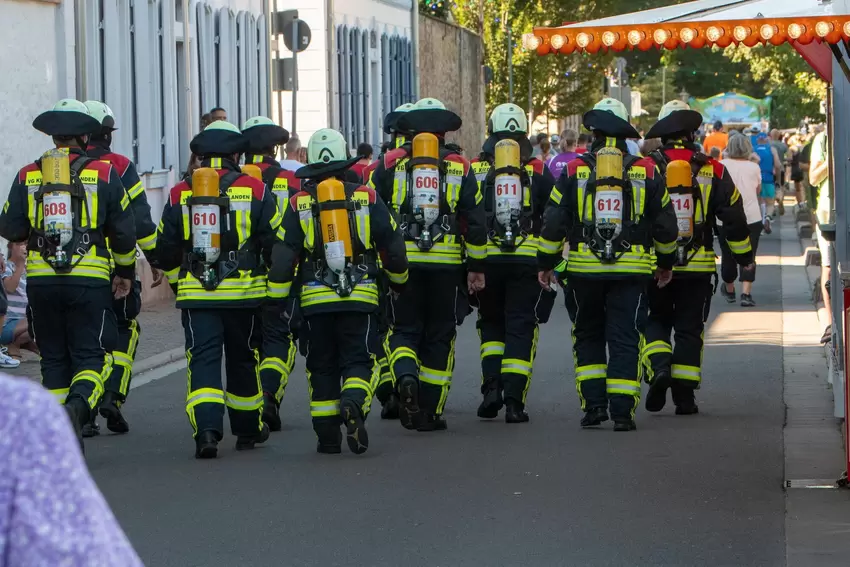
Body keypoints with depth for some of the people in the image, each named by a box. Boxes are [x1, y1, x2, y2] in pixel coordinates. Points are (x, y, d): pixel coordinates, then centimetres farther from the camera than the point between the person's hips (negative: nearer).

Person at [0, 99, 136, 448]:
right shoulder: (105, 174, 1)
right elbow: (125, 232, 3)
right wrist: (125, 272, 18)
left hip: (41, 280, 2)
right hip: (90, 279, -2)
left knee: (54, 359, 12)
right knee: (91, 356, 2)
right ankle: (79, 405, -27)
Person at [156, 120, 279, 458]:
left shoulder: (179, 195, 3)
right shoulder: (254, 190, -1)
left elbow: (165, 250, 10)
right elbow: (276, 244, -1)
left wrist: (179, 283, 27)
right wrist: (276, 294, 7)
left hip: (195, 293, 0)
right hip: (244, 292, 0)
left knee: (203, 359, -1)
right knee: (243, 360, 16)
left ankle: (207, 429, -20)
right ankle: (248, 430, 28)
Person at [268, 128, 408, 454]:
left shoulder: (299, 204, 3)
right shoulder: (366, 198, 3)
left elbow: (284, 255, 0)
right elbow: (392, 245, 6)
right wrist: (398, 282, 22)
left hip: (316, 298, 1)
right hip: (360, 296, -1)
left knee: (322, 366, 10)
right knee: (358, 361, 3)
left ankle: (327, 436, 8)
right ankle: (354, 404, -28)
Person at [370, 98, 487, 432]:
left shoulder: (390, 164, 4)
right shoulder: (459, 168, 6)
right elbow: (475, 220, 4)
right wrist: (477, 266, 10)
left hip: (401, 261, 0)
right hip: (446, 264, 0)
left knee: (404, 329, 11)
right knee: (439, 336, 9)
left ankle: (406, 379, -20)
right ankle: (430, 413, 9)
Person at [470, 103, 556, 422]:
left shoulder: (475, 169, 5)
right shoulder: (538, 171, 5)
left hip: (486, 257, 1)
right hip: (528, 259, -1)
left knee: (491, 324, 17)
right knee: (521, 327, 3)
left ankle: (491, 388, 2)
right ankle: (514, 401, -4)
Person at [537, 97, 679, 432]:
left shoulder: (574, 170, -1)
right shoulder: (646, 171, 3)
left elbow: (553, 223, -1)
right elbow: (665, 224, 9)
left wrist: (546, 263, 9)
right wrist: (666, 263, 22)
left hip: (584, 269, 0)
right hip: (631, 270, 0)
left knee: (587, 338, 14)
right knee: (625, 341, 3)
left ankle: (593, 404, 6)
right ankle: (622, 412, -3)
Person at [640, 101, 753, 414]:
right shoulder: (713, 171, -1)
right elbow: (734, 218, 3)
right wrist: (744, 257, 16)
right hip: (698, 265, 0)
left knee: (655, 321, 15)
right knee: (689, 329, 9)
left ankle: (659, 368, -10)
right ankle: (684, 396, 8)